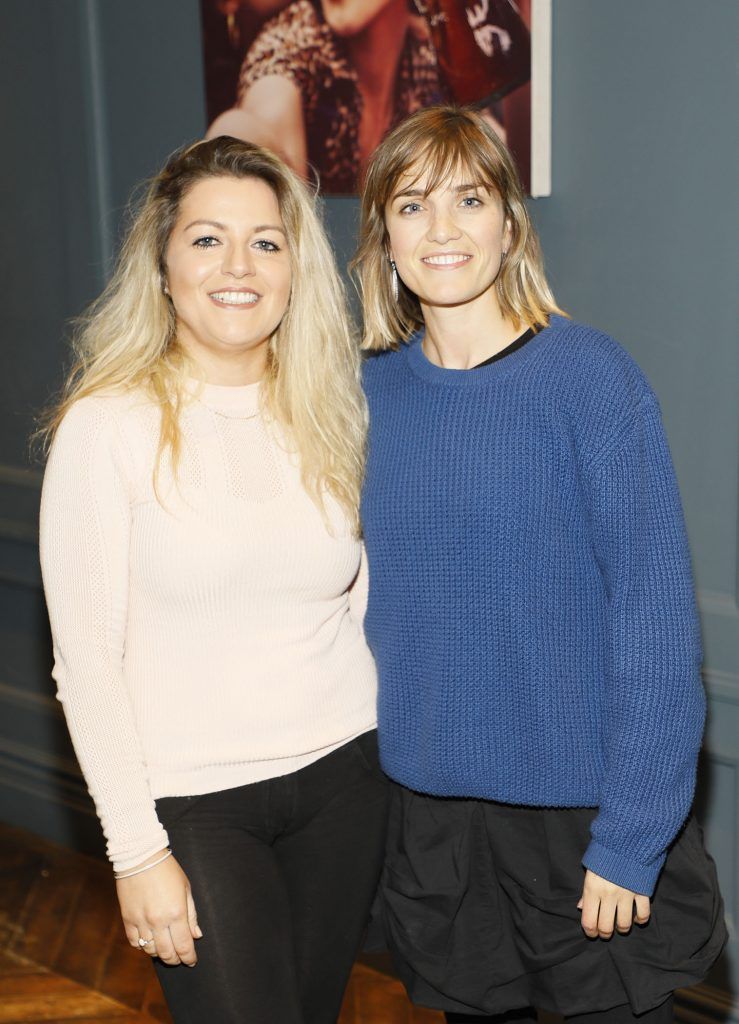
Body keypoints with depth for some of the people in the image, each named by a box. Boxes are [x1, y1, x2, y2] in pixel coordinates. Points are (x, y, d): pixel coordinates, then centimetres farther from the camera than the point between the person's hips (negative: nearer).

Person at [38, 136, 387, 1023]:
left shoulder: (326, 413, 3)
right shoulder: (108, 424, -11)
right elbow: (86, 660, -11)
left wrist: (384, 752, 7)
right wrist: (137, 850, -13)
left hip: (342, 777, 5)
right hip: (195, 805, -4)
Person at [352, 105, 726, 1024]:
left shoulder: (587, 375, -13)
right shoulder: (373, 389, 0)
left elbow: (655, 612, -15)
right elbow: (370, 591, 8)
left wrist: (630, 840, -16)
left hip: (583, 809, -4)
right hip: (430, 809, 4)